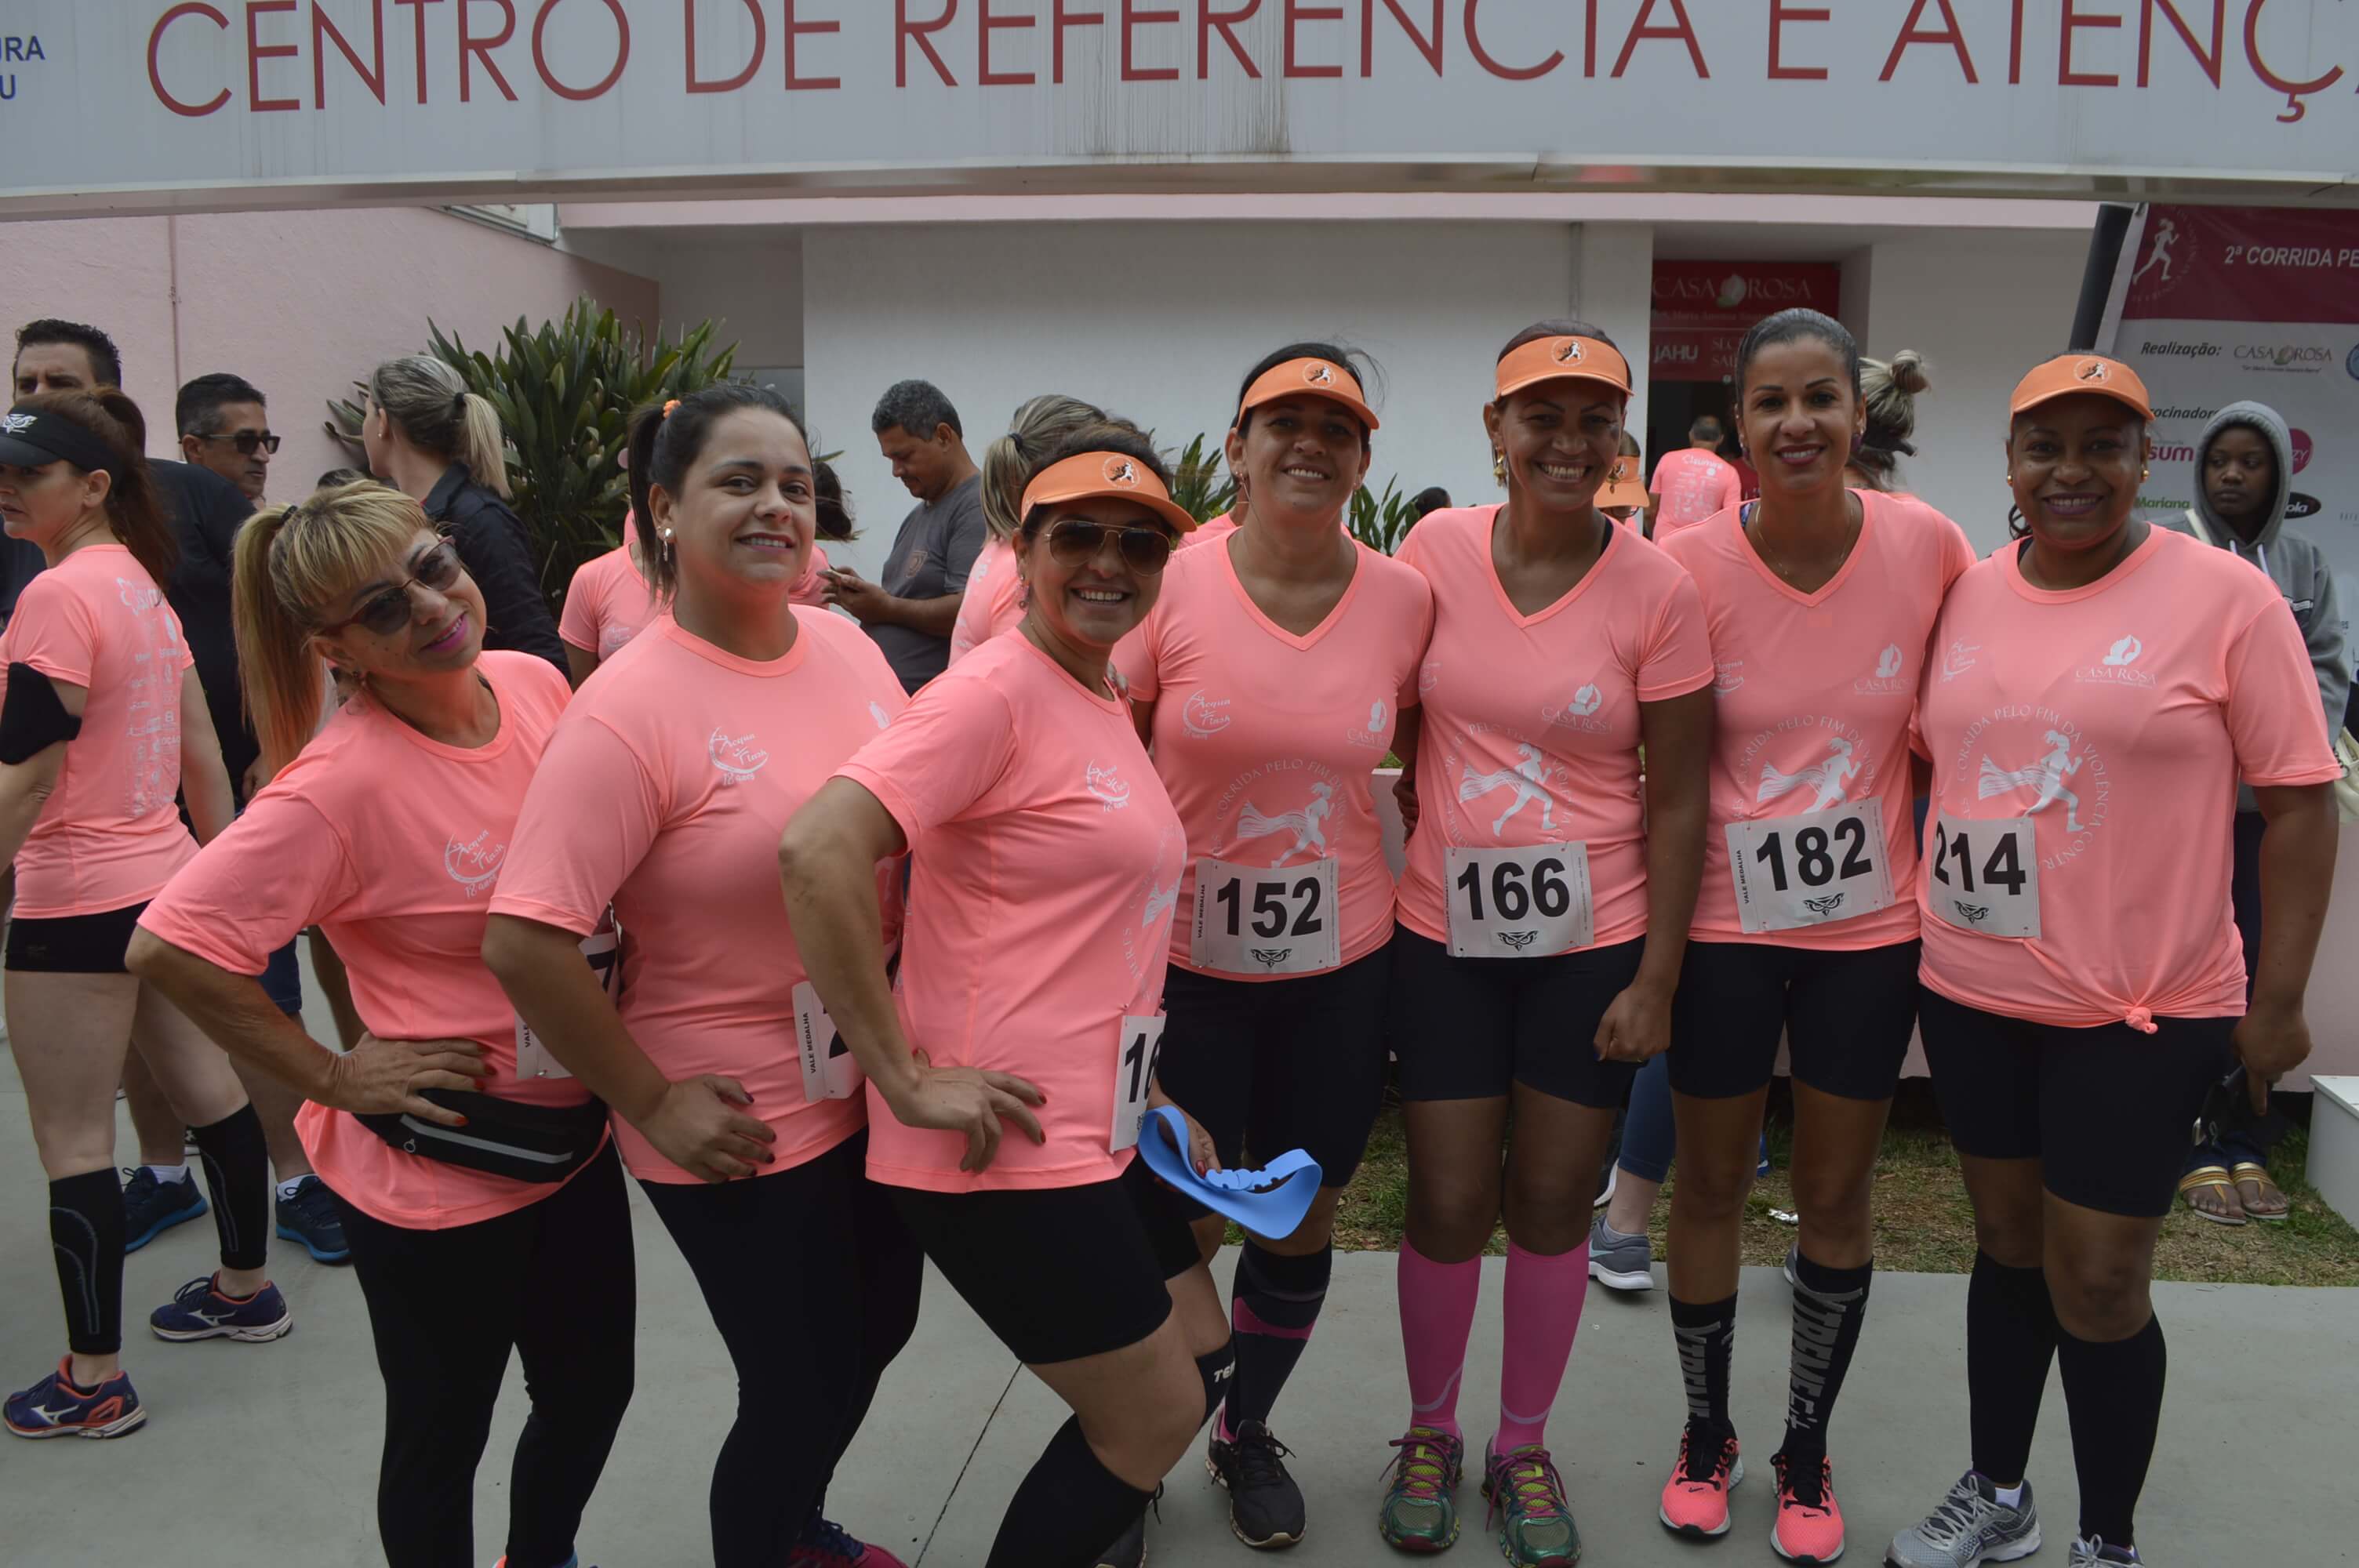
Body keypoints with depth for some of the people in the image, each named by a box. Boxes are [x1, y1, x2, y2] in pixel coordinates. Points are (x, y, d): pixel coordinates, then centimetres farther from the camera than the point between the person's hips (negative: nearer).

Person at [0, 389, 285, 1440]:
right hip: (163, 878, 9)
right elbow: (200, 751, 13)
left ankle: (96, 1382, 11)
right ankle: (245, 1288, 34)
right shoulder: (142, 586, 10)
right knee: (208, 1092, 18)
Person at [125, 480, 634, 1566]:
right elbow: (168, 948, -23)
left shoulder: (537, 684, -5)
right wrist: (335, 1077, -18)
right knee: (443, 1436, 15)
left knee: (592, 1393, 23)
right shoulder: (343, 782, -23)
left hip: (575, 1137, 6)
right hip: (436, 1174, -6)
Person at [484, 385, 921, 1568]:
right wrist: (651, 1104, -17)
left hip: (873, 1090, 7)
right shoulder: (631, 709, -21)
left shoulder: (847, 645, -1)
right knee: (801, 1392, 7)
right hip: (740, 1133, -7)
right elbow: (524, 942, -23)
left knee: (877, 1327, 24)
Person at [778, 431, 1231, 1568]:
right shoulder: (995, 689, -16)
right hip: (1004, 1149, -9)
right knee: (1155, 1423, 4)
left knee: (1200, 1365, 20)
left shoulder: (1106, 706, 12)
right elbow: (817, 848, -29)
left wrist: (1147, 1093, 15)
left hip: (1098, 1133, 9)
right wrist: (904, 1079, -25)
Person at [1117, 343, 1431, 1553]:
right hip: (1184, 963, -2)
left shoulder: (1404, 599, -4)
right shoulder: (1170, 588, -10)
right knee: (1180, 1225, 6)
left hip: (1340, 965, 2)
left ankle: (1248, 1434, 41)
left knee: (1303, 1222, 15)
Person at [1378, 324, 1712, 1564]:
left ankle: (1523, 1448, 34)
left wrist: (1655, 980, -5)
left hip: (1592, 946, 0)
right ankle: (1430, 1433, 34)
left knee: (1552, 1204, 12)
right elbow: (1396, 734, 6)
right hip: (1445, 937, 1)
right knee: (1448, 1206, 9)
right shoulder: (1435, 551, -4)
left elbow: (1677, 800, -4)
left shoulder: (1656, 590, -7)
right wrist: (1391, 864, 1)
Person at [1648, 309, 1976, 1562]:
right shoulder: (1688, 567, -13)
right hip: (1724, 925, -1)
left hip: (1870, 925, 1)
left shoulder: (1927, 546, -9)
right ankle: (1705, 1436, 35)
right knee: (1710, 1184, 12)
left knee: (1838, 1192, 14)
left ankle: (1807, 1453, 35)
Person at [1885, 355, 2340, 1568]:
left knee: (2096, 1286, 4)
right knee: (2009, 1247, 19)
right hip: (1971, 992, 4)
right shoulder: (1965, 595, 4)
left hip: (2140, 1012, -4)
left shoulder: (2223, 596, -9)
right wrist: (1918, 927, 11)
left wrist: (2277, 1000, -9)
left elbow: (2301, 803, -7)